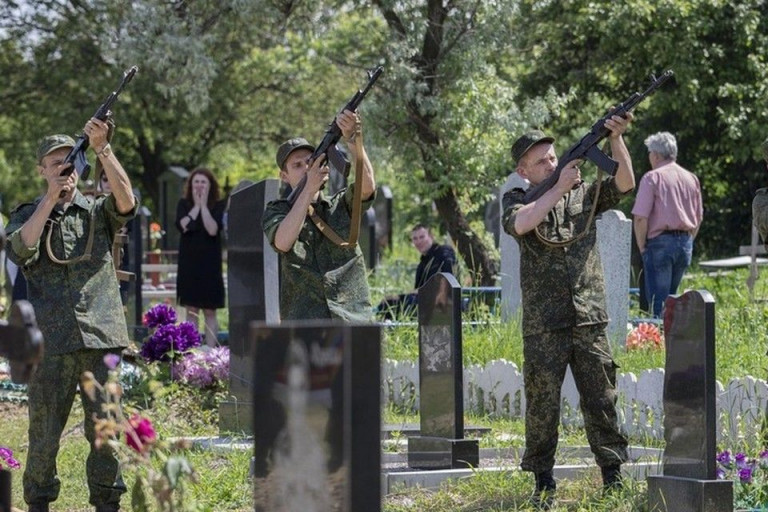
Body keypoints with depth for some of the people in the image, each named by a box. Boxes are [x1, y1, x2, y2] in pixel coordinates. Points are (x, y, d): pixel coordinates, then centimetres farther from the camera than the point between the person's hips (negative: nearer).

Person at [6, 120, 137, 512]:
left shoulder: (97, 212, 12)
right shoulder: (27, 214, 11)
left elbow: (126, 200, -9)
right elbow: (20, 250, -9)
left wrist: (102, 149, -19)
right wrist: (50, 199, -11)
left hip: (101, 336, 1)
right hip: (51, 341, -1)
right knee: (44, 430, 3)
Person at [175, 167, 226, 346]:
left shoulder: (219, 206, 1)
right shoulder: (183, 204, 8)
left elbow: (213, 229, -13)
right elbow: (183, 225, -9)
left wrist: (204, 205, -10)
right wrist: (196, 206, -7)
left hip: (209, 264, -2)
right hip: (188, 263, 2)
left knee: (209, 311, -1)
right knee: (191, 310, 4)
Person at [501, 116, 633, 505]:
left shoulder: (584, 194, 12)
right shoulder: (517, 199, 6)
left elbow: (624, 183, -1)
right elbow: (520, 223, -17)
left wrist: (616, 138, -13)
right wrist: (559, 188, -16)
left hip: (590, 322, 2)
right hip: (543, 326, -2)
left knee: (601, 400, 3)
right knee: (542, 404, 1)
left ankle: (613, 477, 8)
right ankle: (543, 483, 9)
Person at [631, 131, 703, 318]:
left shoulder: (653, 177, -7)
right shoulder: (691, 178, 12)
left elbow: (640, 217, -13)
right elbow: (699, 217, 18)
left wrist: (642, 245, -4)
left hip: (660, 241, -6)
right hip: (685, 242, 6)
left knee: (658, 301, -5)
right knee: (672, 297, 15)